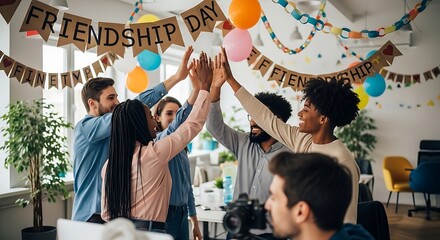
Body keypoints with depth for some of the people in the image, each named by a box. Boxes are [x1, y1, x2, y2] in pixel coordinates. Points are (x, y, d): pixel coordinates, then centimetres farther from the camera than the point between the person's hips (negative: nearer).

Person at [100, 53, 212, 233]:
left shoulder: (110, 164, 2)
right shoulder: (154, 154, -16)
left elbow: (106, 213, 7)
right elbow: (193, 124, -7)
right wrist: (205, 86, 3)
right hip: (149, 231, -7)